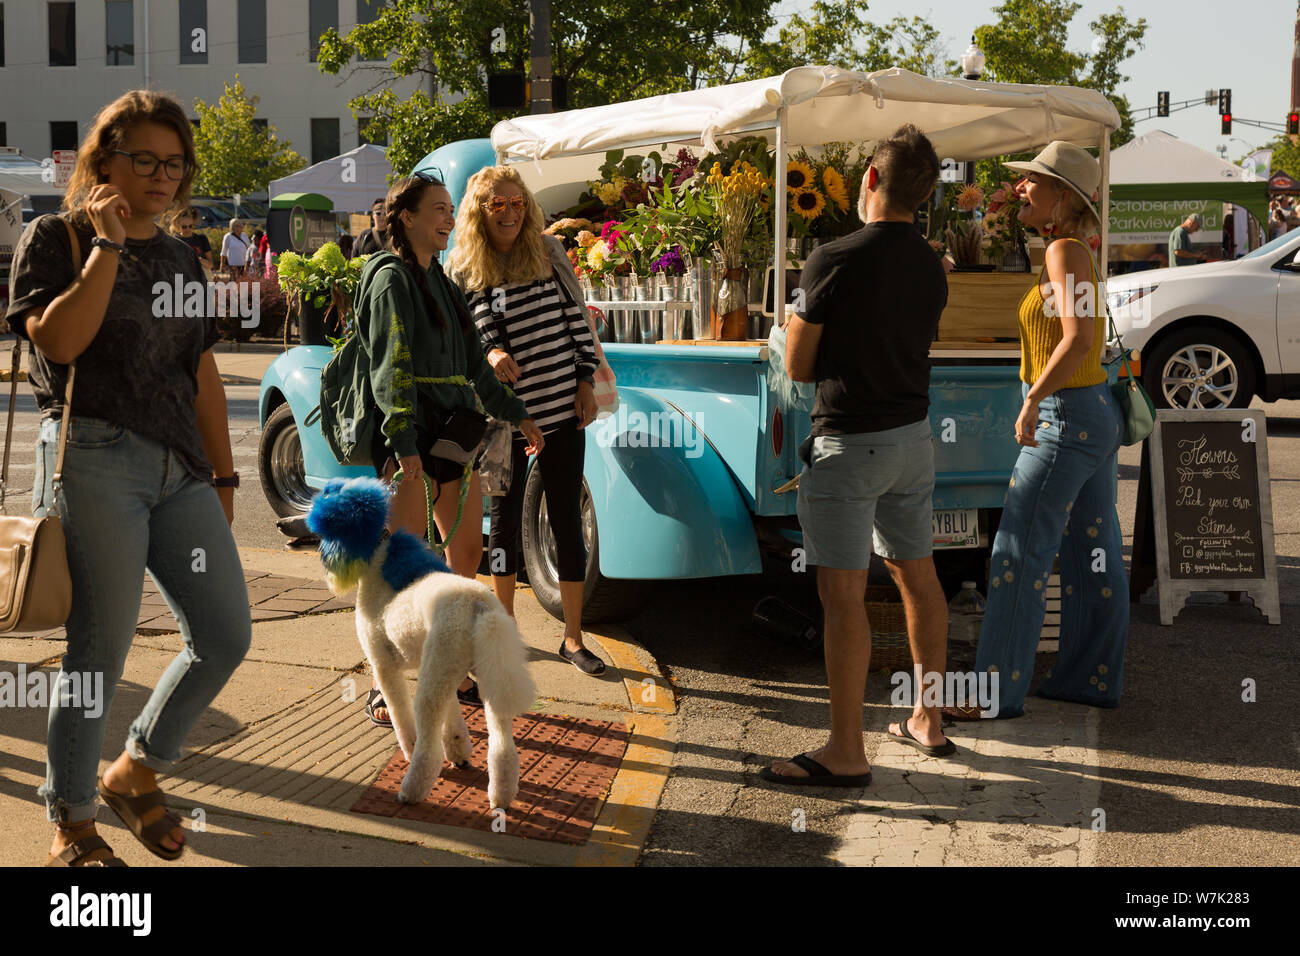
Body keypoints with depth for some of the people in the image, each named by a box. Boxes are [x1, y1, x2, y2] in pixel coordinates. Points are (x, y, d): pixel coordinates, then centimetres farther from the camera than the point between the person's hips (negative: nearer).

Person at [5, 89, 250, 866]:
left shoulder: (180, 258, 19)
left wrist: (223, 475, 17)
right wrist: (108, 246, -13)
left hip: (181, 470, 6)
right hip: (96, 460, -6)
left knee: (226, 636, 3)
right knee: (99, 649, -4)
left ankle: (135, 774, 24)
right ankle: (72, 826, 13)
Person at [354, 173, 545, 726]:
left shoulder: (439, 280, 18)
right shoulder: (392, 278, -8)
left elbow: (472, 363, 25)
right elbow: (390, 368, -17)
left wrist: (516, 415, 26)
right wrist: (404, 443, -25)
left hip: (453, 430, 9)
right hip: (410, 438, -9)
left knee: (467, 551, 13)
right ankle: (383, 691, -2)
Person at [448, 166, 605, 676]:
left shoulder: (548, 252, 3)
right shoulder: (463, 271, -1)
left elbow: (578, 317, 6)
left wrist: (585, 382, 0)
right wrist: (490, 355, -23)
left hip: (562, 409, 1)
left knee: (567, 519, 3)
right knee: (505, 516, 10)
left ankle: (573, 637, 11)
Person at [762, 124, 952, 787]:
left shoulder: (832, 261, -15)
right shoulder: (931, 267, 5)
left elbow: (798, 365, -8)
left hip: (849, 444, -7)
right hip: (913, 435, 8)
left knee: (842, 595, -4)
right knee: (917, 578, 16)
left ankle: (846, 753, -1)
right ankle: (928, 723, 27)